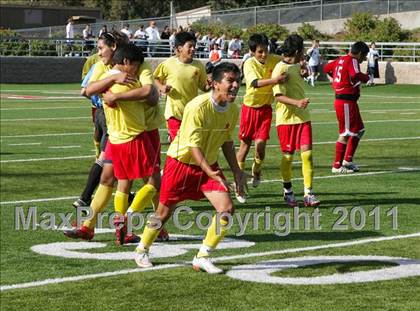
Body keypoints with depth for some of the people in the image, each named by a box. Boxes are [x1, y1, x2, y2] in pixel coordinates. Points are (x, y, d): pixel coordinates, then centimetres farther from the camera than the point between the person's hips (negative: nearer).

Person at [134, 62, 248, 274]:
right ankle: (142, 251, 32)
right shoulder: (198, 106, -27)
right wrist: (209, 172, -39)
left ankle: (202, 258, 0)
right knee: (164, 212, 6)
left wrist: (236, 172, 7)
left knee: (226, 208, -12)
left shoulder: (233, 110, -5)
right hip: (180, 162, -6)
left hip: (208, 165, 6)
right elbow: (193, 144, -28)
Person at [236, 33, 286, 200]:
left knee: (260, 144, -7)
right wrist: (274, 80, -49)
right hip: (250, 107, -2)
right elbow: (255, 83, -34)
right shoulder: (249, 64, -17)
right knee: (245, 145, 6)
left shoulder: (274, 60, -5)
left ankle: (256, 172, 24)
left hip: (265, 108, 2)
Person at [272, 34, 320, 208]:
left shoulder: (297, 66, 12)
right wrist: (297, 102, -33)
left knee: (307, 153, -5)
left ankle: (308, 194, -4)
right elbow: (278, 95, -21)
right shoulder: (280, 69, -13)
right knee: (288, 156, 4)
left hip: (302, 117, 6)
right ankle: (288, 192, 22)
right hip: (286, 118, -6)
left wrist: (302, 74, 18)